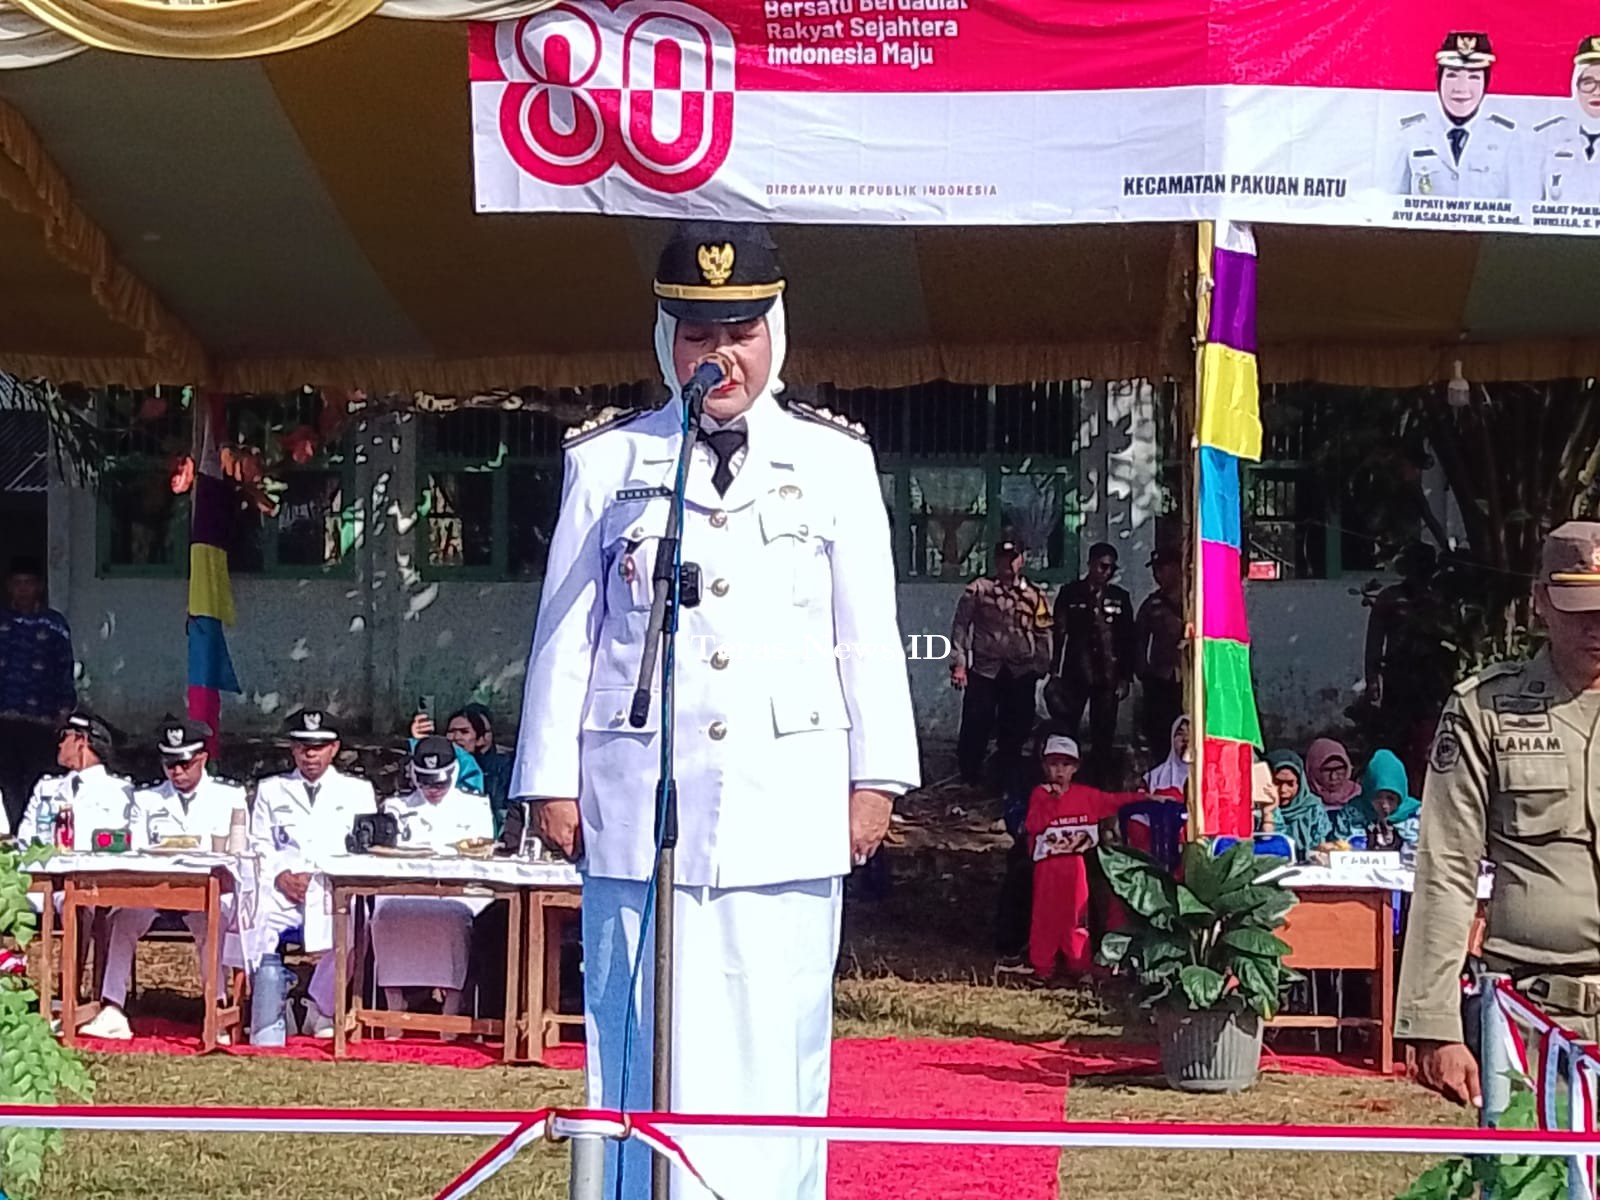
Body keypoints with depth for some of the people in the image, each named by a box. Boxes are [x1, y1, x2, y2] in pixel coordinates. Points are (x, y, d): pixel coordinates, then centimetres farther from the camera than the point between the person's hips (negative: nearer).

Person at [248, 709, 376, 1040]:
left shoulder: (357, 791, 19)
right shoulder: (271, 790, 24)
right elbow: (258, 846, 15)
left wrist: (316, 876, -7)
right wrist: (280, 876, -7)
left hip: (336, 888, -1)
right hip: (282, 888, 1)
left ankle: (321, 1010, -16)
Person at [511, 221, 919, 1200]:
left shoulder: (835, 459, 9)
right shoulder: (607, 461, 9)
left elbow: (870, 631, 9)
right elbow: (566, 631, 8)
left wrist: (876, 776, 4)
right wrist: (552, 780, 4)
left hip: (788, 798, 0)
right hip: (642, 798, 0)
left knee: (776, 1040, 0)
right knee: (649, 1038, 0)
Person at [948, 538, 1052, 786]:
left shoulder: (1035, 595, 9)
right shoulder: (978, 589, 0)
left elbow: (1042, 635, 12)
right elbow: (960, 626, -1)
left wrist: (1041, 668, 7)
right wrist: (958, 663, -7)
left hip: (1021, 673, 3)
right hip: (984, 670, -3)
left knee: (1016, 728, 10)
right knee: (976, 727, -4)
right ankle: (969, 778, 10)